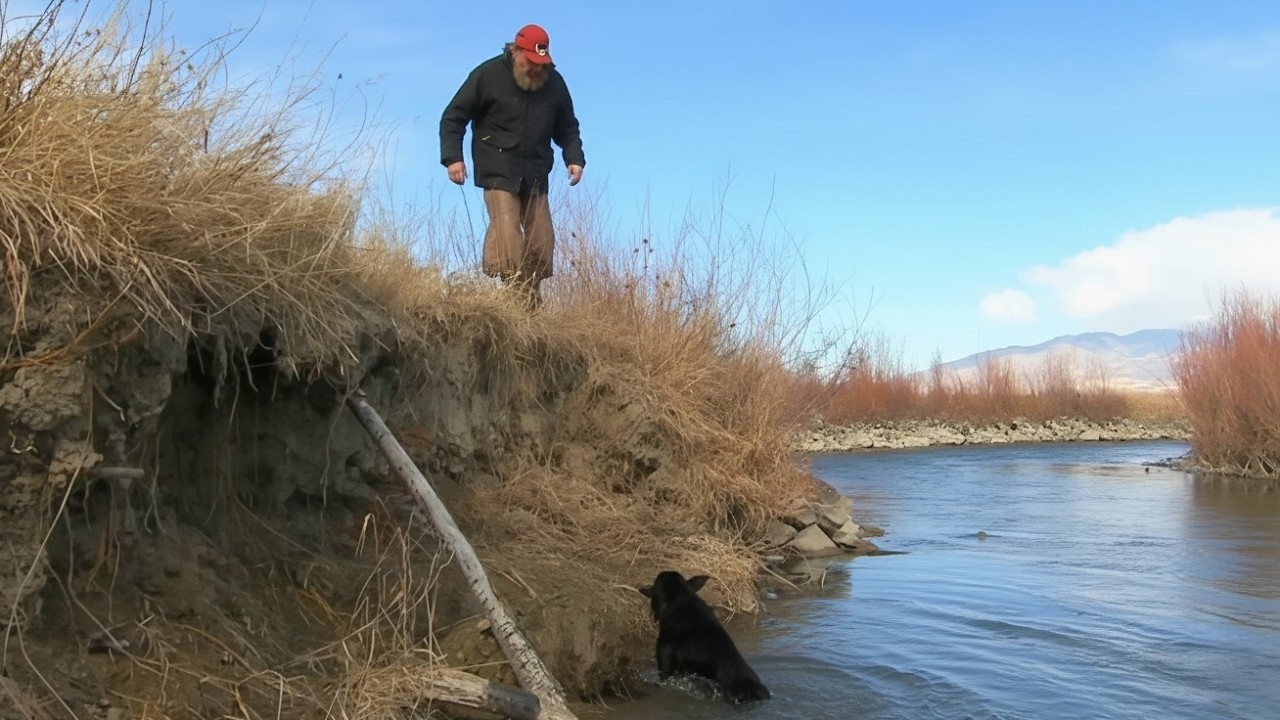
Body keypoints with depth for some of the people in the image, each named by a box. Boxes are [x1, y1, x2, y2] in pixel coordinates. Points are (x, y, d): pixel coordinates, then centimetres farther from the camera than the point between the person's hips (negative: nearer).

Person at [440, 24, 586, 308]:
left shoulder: (554, 82, 6)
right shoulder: (488, 75, -5)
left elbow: (567, 128, 20)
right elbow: (453, 117, -1)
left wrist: (575, 158, 4)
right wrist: (453, 157, -12)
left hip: (536, 176, 5)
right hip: (498, 174, -5)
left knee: (542, 242, 3)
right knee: (507, 237, -19)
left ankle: (532, 305, 15)